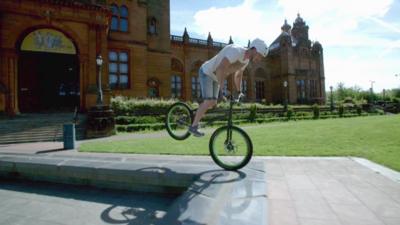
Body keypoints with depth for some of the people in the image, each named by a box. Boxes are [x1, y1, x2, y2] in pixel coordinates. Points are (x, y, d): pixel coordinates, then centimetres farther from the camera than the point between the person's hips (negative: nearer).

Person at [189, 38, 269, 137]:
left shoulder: (246, 60, 0)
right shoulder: (236, 51, -30)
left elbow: (238, 76, 15)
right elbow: (220, 68, -41)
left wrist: (238, 92, 18)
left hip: (215, 76, 9)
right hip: (207, 72, -9)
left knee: (213, 103, 5)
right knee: (208, 102, -16)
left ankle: (194, 118, 20)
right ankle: (193, 126, -4)